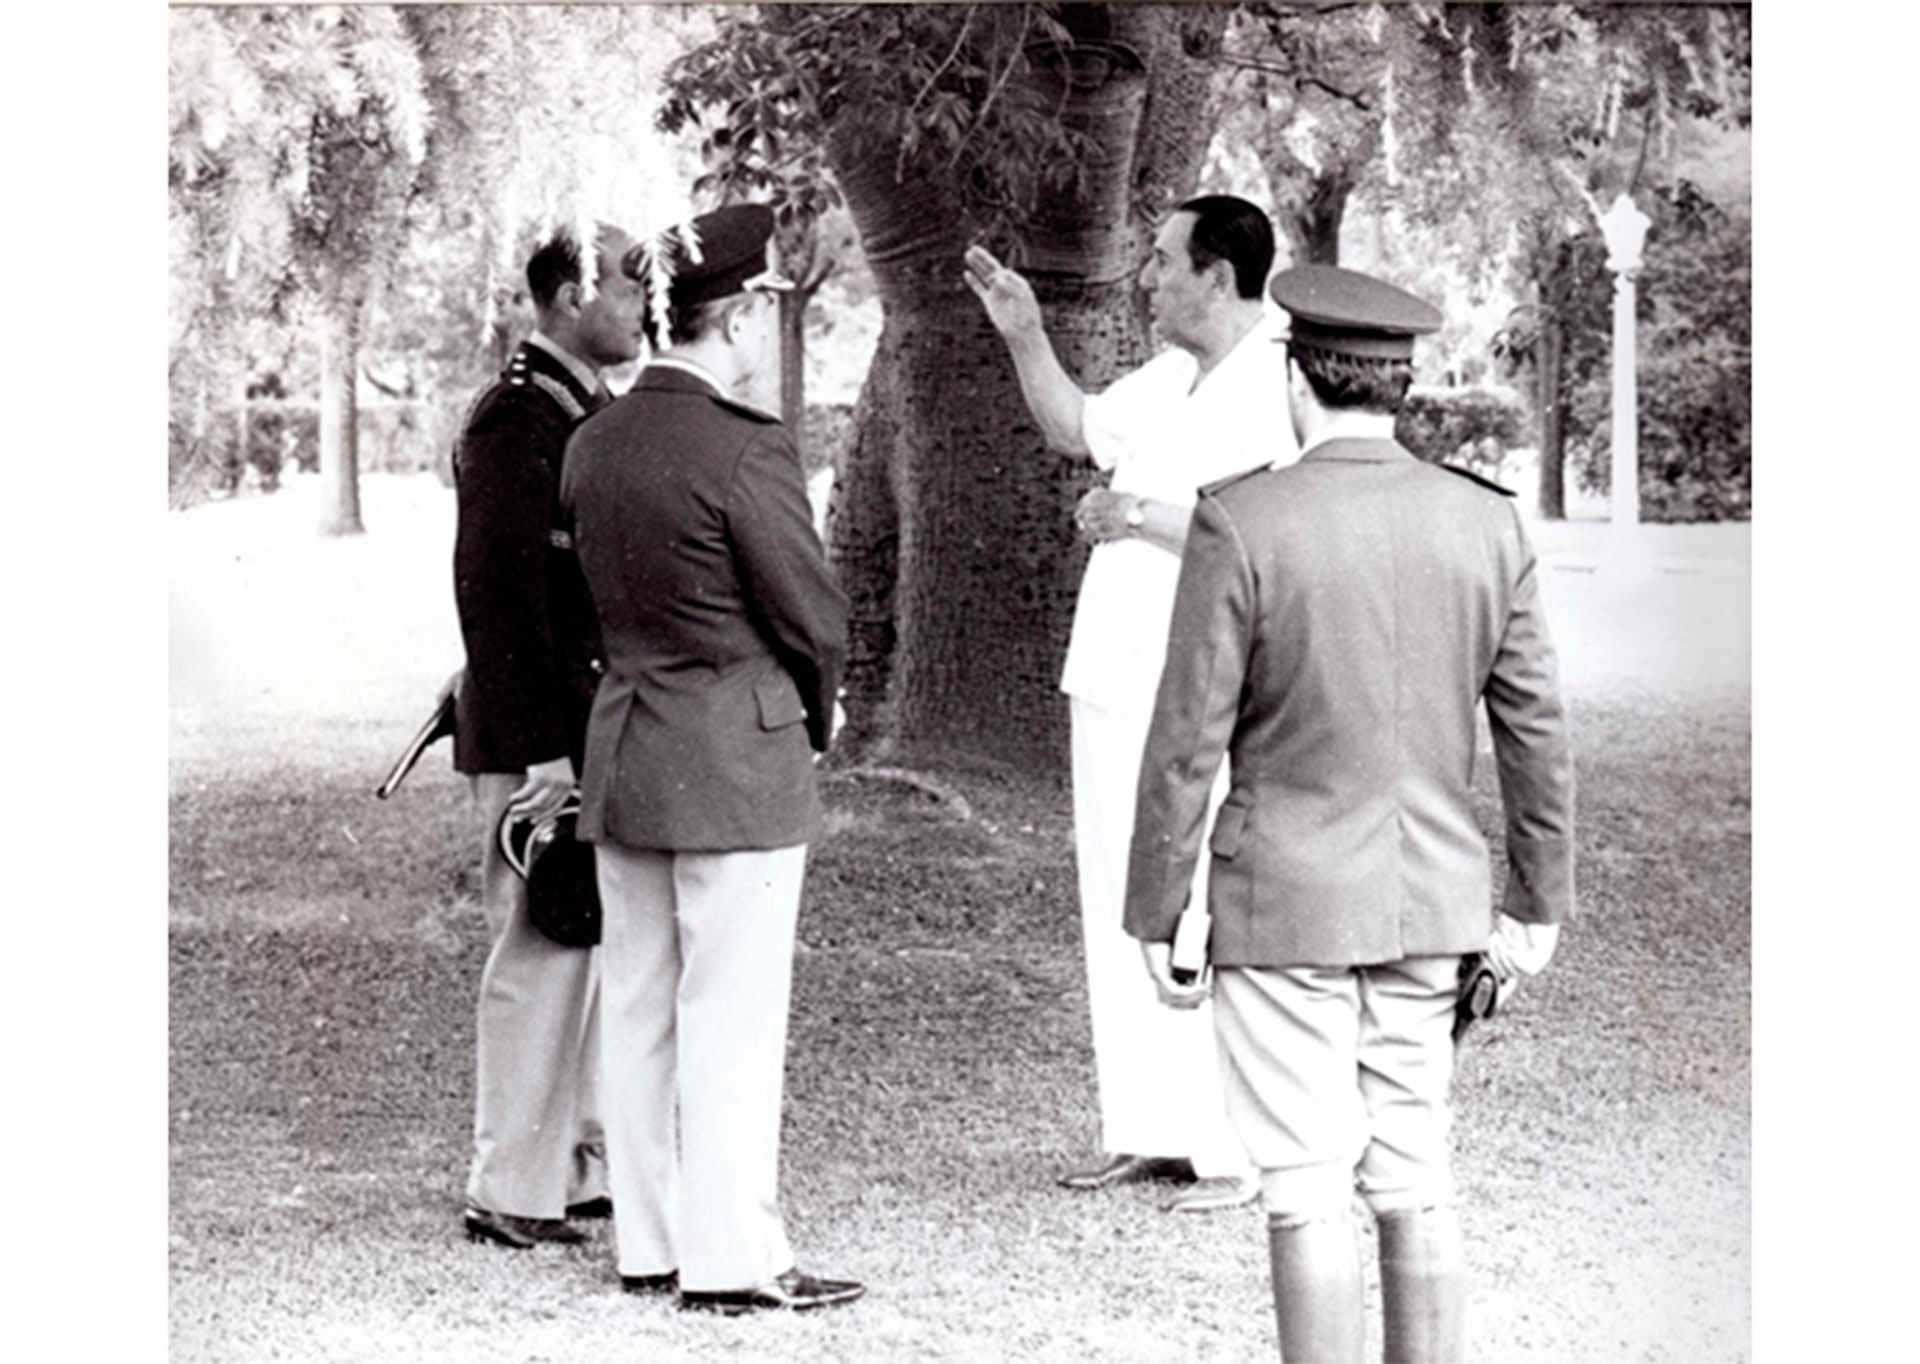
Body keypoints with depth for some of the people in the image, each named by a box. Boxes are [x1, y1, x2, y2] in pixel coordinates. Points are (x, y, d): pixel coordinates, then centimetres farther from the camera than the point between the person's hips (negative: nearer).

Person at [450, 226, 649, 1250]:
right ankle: (512, 1193, 2)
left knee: (600, 953, 14)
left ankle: (583, 1162, 23)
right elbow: (495, 595, -18)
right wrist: (542, 751, -20)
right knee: (541, 957, -5)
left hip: (600, 731, 9)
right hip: (542, 740, -9)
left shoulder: (595, 412, 15)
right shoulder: (513, 422, -14)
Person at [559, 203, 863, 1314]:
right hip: (739, 766, -8)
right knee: (733, 1022, -1)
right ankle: (734, 1258, 4)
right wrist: (817, 712, 9)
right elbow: (816, 617, -13)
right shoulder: (746, 452, -18)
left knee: (642, 1012, 13)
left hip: (623, 754, 8)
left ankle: (652, 1241, 21)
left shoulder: (594, 443, 6)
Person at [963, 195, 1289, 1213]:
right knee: (1119, 916, 12)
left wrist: (1151, 516, -20)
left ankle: (1242, 1150, -2)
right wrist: (1023, 334, 22)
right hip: (1114, 681, 9)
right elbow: (1073, 428, 32)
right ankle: (1150, 1130, 21)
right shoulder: (1169, 378, 13)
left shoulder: (1281, 393, -14)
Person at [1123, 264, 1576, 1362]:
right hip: (1432, 900, 4)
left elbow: (1188, 743, -9)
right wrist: (1540, 901, 15)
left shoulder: (1241, 523, -12)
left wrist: (1156, 916, 0)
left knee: (1311, 1190, -1)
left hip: (1287, 906, -4)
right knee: (1418, 1182, 12)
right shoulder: (1488, 524, 0)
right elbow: (1538, 732, 5)